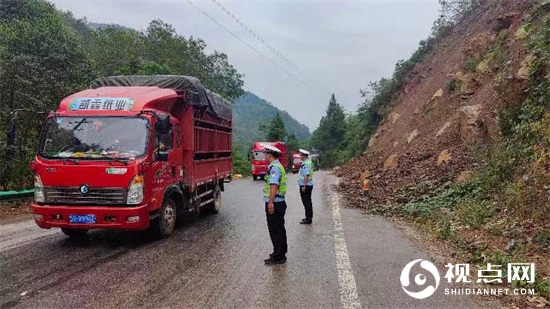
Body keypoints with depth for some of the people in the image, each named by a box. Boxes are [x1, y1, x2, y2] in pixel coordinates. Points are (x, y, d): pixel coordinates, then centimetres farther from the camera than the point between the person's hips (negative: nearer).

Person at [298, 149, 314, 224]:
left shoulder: (306, 164, -18)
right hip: (308, 185, 11)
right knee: (308, 202, 16)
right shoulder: (309, 162, 15)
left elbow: (306, 175, -24)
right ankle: (309, 217, 24)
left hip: (305, 186, -11)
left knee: (306, 203, -6)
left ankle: (308, 219, -2)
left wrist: (304, 185, -24)